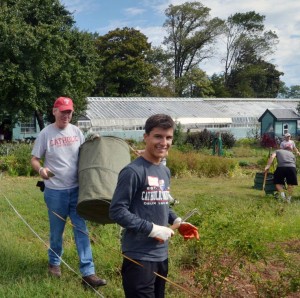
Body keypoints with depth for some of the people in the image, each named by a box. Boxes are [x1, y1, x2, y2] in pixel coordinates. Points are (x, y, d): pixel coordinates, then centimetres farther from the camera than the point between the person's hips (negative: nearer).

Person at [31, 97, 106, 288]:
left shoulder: (76, 131, 3)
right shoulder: (46, 134, -6)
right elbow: (34, 159, -2)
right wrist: (41, 169, -22)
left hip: (76, 190, 2)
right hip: (55, 192, -2)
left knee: (82, 230, 1)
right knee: (56, 231, 13)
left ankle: (88, 273, 4)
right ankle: (54, 263, 37)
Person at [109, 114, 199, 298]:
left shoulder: (165, 172, 10)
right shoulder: (133, 171, -18)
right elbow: (117, 211, -20)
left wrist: (177, 221, 4)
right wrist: (152, 229, -21)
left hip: (161, 254, 9)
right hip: (139, 257, -8)